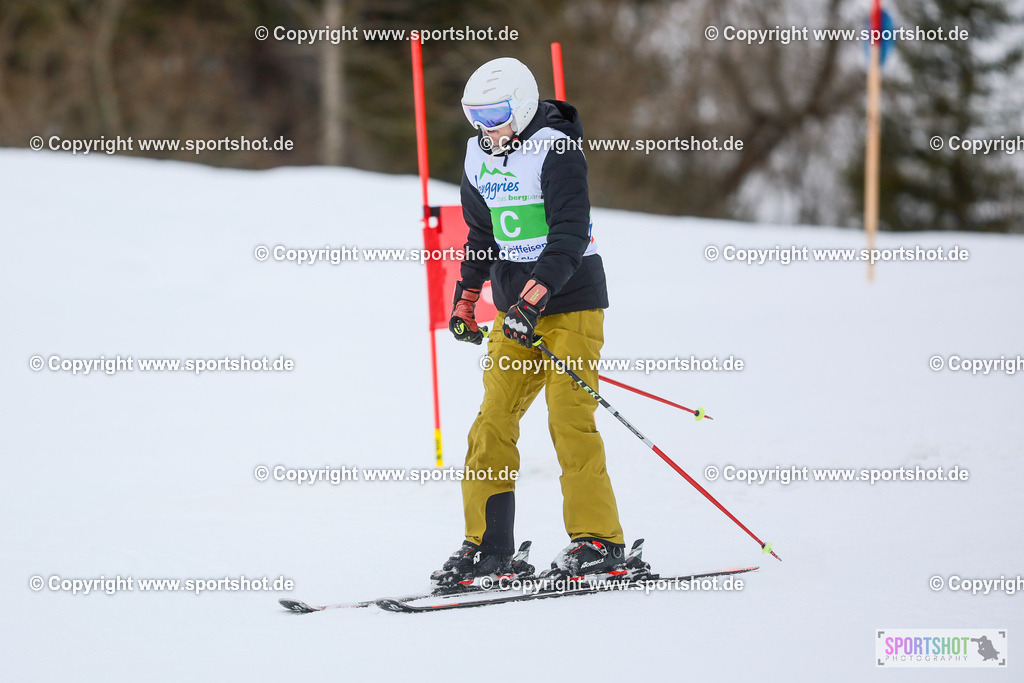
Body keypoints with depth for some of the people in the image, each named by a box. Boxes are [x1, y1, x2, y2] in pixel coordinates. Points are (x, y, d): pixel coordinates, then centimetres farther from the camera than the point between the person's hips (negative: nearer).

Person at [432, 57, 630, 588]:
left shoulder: (555, 148, -13)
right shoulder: (479, 157, 11)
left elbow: (570, 232, -21)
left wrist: (535, 293, -30)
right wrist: (465, 299, 22)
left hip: (570, 303, -7)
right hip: (516, 308, 7)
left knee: (570, 422, -11)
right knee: (493, 422, 0)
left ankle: (598, 543, -4)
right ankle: (487, 545, 4)